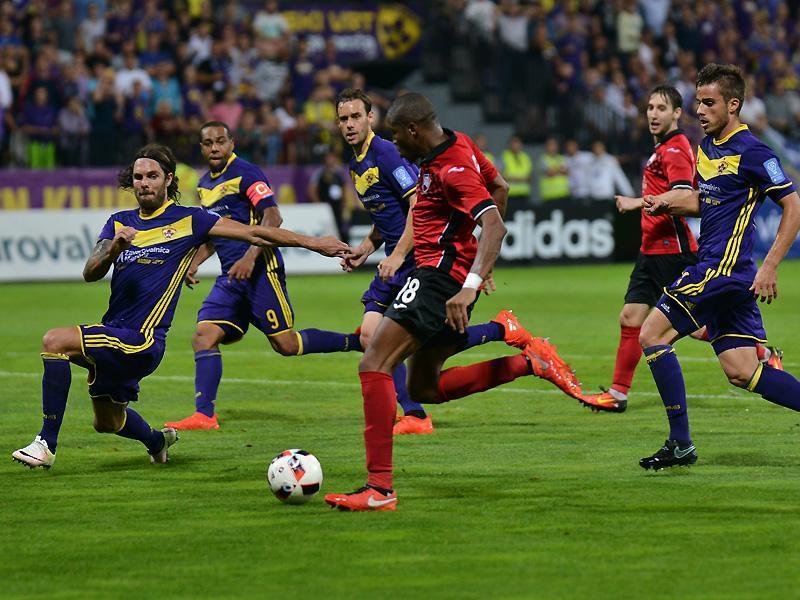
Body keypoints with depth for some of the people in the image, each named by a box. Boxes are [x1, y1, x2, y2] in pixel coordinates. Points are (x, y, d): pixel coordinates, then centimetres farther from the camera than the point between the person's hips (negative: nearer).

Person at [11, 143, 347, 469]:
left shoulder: (187, 221, -1)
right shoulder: (119, 223, 12)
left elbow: (253, 233, 1)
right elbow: (90, 273, 1)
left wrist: (312, 242, -2)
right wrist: (113, 248, -20)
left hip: (142, 340, -7)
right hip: (115, 334, 7)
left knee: (55, 341, -26)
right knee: (107, 421, 22)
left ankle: (46, 445, -22)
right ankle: (157, 441, 54)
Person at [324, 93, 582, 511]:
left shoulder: (452, 169, -19)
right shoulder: (459, 145, 10)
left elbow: (495, 226, -30)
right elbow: (500, 188, 25)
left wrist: (470, 286, -40)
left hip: (440, 276, -11)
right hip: (452, 276, 11)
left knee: (374, 365, -17)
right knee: (424, 389, 19)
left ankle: (379, 488, -24)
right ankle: (529, 362, 15)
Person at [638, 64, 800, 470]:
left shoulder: (751, 152, -13)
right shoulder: (707, 147, 14)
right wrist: (667, 204, 7)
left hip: (724, 268, -9)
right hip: (712, 267, 9)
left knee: (652, 335, -8)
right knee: (741, 371, 5)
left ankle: (680, 444, -5)